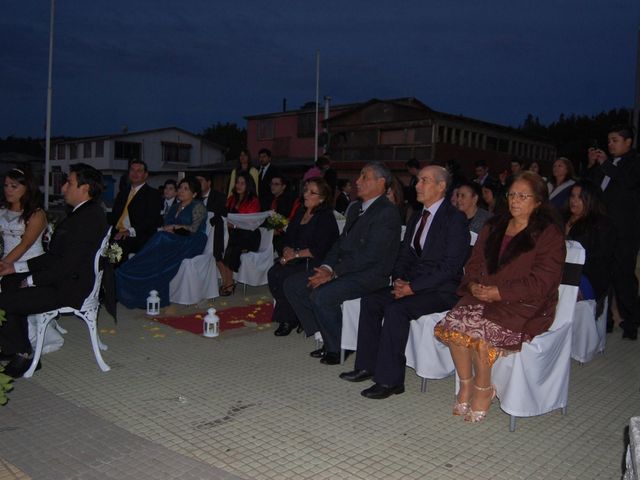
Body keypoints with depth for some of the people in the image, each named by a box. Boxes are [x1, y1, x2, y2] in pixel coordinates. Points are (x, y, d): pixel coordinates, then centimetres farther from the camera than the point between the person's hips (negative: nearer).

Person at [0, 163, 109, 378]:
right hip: (62, 280, 11)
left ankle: (21, 354, 8)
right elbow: (55, 256, 16)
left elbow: (67, 264, -23)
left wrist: (32, 281, -11)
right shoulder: (83, 213, 13)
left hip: (69, 290, -11)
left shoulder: (89, 218, -21)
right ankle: (18, 348, 20)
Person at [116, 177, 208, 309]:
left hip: (191, 243, -7)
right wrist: (167, 229, -6)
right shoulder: (175, 206, 25)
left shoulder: (198, 206, 2)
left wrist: (174, 227, -2)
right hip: (174, 241, 7)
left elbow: (194, 228, -10)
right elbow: (166, 226, 18)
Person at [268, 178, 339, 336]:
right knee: (273, 273, -18)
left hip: (314, 263, -7)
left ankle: (288, 319, -7)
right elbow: (287, 238, 16)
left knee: (283, 276, -26)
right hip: (295, 259, 7)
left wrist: (296, 254, -14)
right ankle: (291, 314, -5)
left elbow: (319, 250, -17)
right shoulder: (300, 213, 15)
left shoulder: (326, 218, -9)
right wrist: (287, 250, -5)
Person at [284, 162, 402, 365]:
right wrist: (326, 267, -3)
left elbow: (370, 256, -21)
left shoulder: (387, 213, -14)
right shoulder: (355, 208, 17)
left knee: (321, 295, -30)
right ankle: (325, 336, 7)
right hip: (344, 269, 10)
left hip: (369, 274, -9)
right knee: (292, 284, 0)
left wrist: (334, 272, -20)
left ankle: (336, 349, -6)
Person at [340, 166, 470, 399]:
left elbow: (450, 266, -19)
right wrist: (399, 279, -3)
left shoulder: (455, 219, -12)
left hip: (441, 290, -8)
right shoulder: (417, 217, 15)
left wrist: (412, 287, -21)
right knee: (370, 299, -6)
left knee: (396, 308, -29)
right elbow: (405, 255, 18)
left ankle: (390, 379, -18)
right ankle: (367, 366, 3)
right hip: (413, 284, 8)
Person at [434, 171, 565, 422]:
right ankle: (466, 383, -2)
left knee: (478, 329, -29)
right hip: (485, 296, 5)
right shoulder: (494, 226, 16)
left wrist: (498, 292, -17)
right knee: (452, 323, -22)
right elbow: (474, 262, 15)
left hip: (526, 306, -5)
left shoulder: (549, 234, -3)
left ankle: (483, 389, -3)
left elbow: (541, 283, -11)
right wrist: (474, 284, -7)